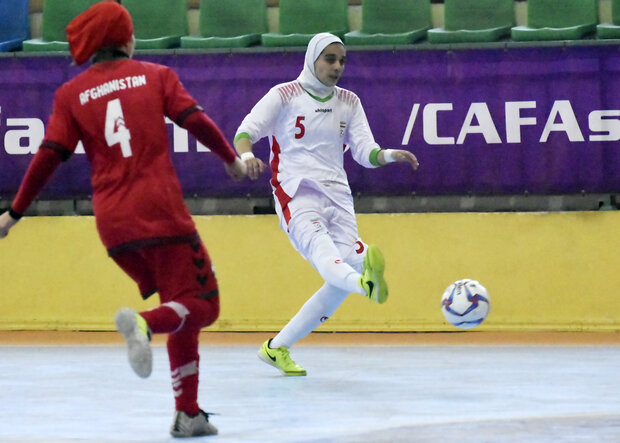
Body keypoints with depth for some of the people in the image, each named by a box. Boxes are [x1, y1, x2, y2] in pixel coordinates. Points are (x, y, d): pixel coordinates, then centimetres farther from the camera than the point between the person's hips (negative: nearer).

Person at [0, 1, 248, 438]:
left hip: (113, 225, 4)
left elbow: (49, 156, 3)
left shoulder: (72, 94, 10)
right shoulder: (155, 75, 6)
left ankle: (188, 413, 10)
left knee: (179, 310, 17)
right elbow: (196, 120, -2)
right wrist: (232, 158, 15)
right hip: (161, 212, -4)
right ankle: (143, 324, -32)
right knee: (201, 303, 0)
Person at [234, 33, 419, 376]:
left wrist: (389, 155, -14)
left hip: (337, 195, 6)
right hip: (296, 192, -5)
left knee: (340, 285, -10)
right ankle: (366, 282, -71)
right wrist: (247, 156, -28)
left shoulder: (348, 102, 16)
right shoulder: (285, 95, 2)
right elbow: (246, 131, -5)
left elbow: (364, 152, 9)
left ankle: (277, 348, 3)